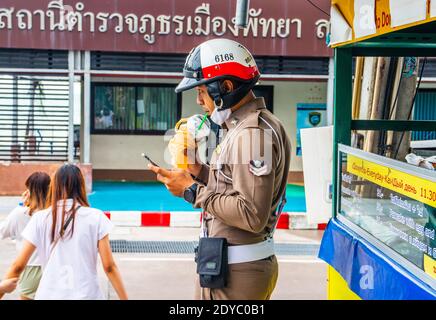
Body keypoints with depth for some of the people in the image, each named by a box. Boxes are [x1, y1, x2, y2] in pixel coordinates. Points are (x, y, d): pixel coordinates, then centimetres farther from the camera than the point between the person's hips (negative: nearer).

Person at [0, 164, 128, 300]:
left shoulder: (40, 219, -2)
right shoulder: (96, 217, -5)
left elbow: (17, 266, 1)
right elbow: (109, 267, -6)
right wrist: (125, 298, 2)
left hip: (50, 295, 1)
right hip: (86, 294, -1)